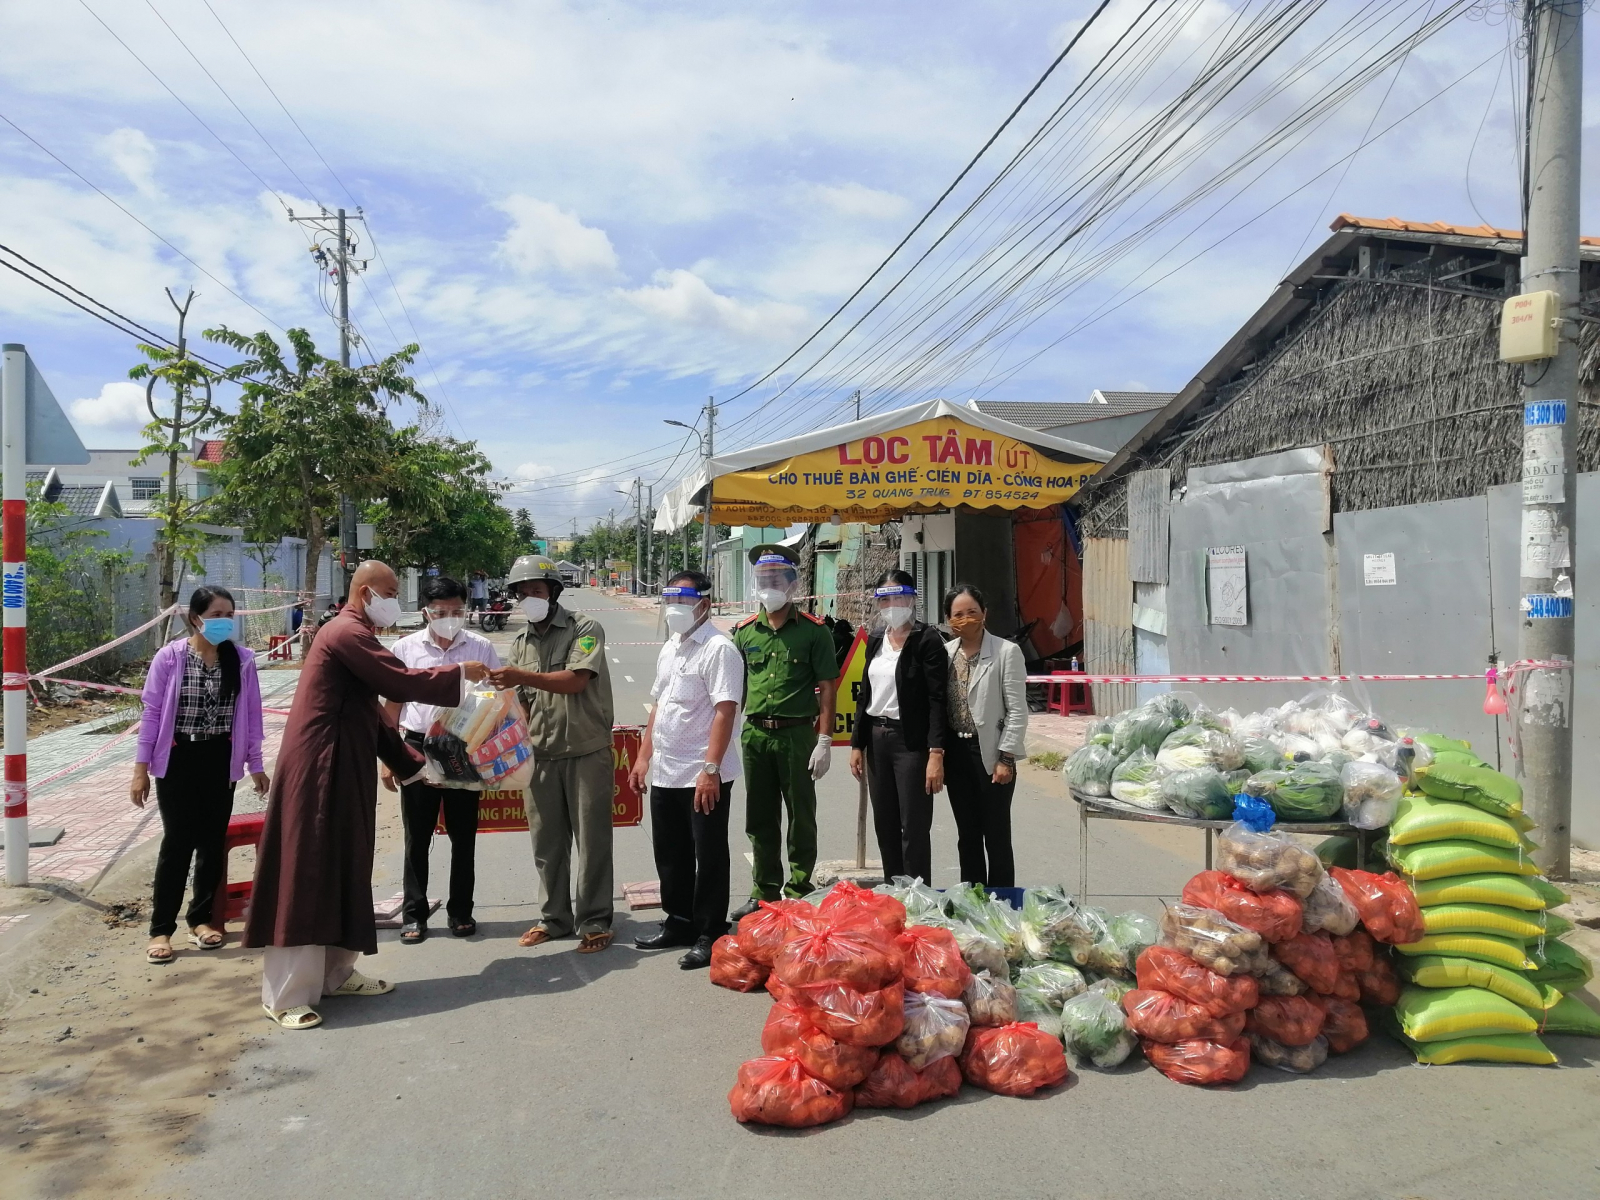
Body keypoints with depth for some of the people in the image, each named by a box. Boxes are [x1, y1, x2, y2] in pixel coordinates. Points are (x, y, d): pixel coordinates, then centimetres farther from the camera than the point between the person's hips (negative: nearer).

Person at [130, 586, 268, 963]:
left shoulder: (242, 660, -2)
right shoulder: (170, 657, -9)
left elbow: (252, 715, 4)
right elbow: (152, 713, -5)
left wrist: (255, 765, 6)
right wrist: (141, 768, -5)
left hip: (220, 760, 3)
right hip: (178, 759, -2)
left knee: (213, 840, 9)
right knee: (178, 841, 0)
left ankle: (202, 917, 25)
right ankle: (161, 928, 12)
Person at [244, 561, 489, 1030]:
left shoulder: (353, 635, 19)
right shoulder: (347, 632, -13)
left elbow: (372, 713, 22)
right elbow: (401, 683, -21)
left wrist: (412, 763, 21)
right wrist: (460, 673, -8)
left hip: (345, 772, 11)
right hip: (317, 771, -11)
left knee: (342, 873, 14)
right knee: (306, 877, -6)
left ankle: (335, 972, 24)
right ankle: (286, 995, 0)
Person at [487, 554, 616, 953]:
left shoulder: (584, 630, -5)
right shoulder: (521, 644, 13)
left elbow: (576, 680, -19)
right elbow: (516, 699, 16)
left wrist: (524, 676, -26)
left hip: (586, 752, -5)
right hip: (541, 755, 5)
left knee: (591, 841, 2)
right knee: (546, 842, 11)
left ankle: (595, 922, 11)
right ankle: (554, 917, 24)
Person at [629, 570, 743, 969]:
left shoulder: (719, 649, -13)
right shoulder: (669, 649, 14)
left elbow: (725, 711, -20)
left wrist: (710, 768, -25)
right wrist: (644, 757, 17)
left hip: (703, 775, -8)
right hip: (665, 773, 9)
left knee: (709, 858, 3)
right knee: (670, 854, 18)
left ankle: (710, 935, 14)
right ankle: (679, 923, 32)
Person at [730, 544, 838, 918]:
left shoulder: (813, 631, -3)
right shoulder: (745, 631, 8)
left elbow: (827, 687, -4)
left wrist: (824, 739, -10)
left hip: (797, 733, -4)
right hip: (755, 733, 4)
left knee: (801, 817, 5)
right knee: (759, 819, 11)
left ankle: (799, 892, 18)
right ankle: (764, 892, 23)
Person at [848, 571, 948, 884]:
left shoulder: (927, 640, -8)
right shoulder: (875, 641, 12)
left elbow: (937, 700, -13)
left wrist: (936, 754, -20)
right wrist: (857, 744, 12)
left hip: (911, 741, -7)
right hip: (876, 740, 7)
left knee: (914, 828, -3)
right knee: (885, 826, 13)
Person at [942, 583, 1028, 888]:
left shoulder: (1007, 651, -6)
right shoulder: (944, 653, 6)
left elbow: (1017, 711, -8)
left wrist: (1006, 758, -12)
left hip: (990, 754, -4)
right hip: (956, 754, 4)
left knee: (996, 836, 3)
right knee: (967, 835, 13)